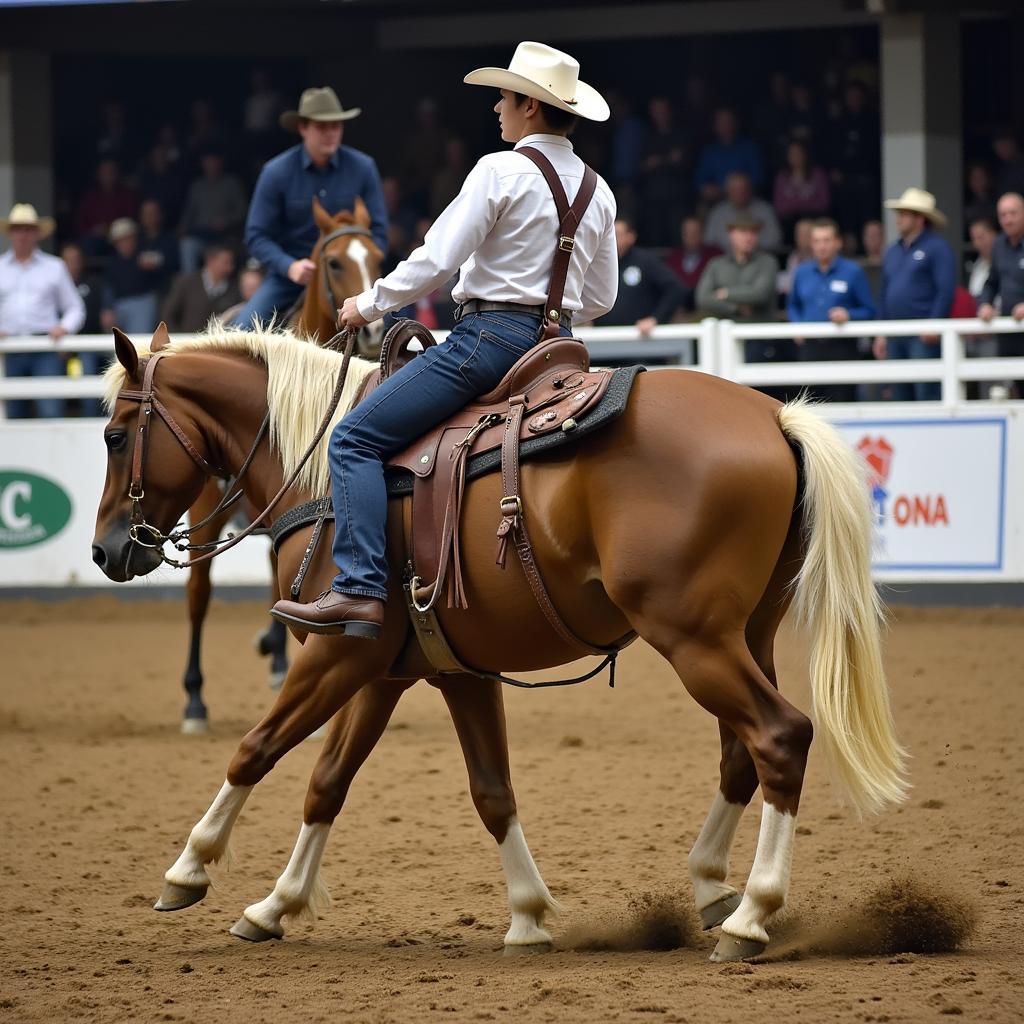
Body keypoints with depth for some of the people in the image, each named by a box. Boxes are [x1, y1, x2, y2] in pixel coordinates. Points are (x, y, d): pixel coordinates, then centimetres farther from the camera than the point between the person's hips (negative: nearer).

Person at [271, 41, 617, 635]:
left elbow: (435, 262, -14)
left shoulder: (502, 172, -11)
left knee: (357, 440, -8)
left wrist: (368, 306, 0)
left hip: (490, 337, -8)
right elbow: (601, 299, 17)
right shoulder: (598, 191, 11)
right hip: (559, 346, 8)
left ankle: (361, 591, -22)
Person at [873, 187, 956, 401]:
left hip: (924, 336, -8)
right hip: (896, 337, 8)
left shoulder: (937, 248, -4)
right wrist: (881, 333, 16)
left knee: (927, 393, -12)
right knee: (901, 395, 8)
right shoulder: (893, 252, 19)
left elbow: (946, 292, -12)